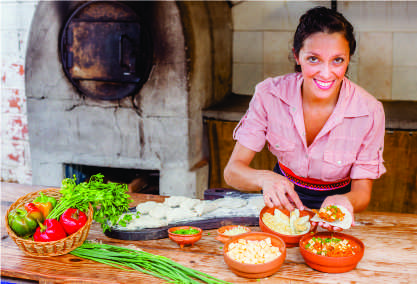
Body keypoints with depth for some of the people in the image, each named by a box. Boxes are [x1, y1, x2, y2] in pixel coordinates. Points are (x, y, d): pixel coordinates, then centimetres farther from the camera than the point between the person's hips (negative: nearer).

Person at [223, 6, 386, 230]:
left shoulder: (369, 111, -19)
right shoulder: (269, 95, -17)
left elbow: (362, 191, -11)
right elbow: (232, 170, -15)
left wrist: (344, 202, -35)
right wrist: (264, 178, -38)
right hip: (280, 201, 0)